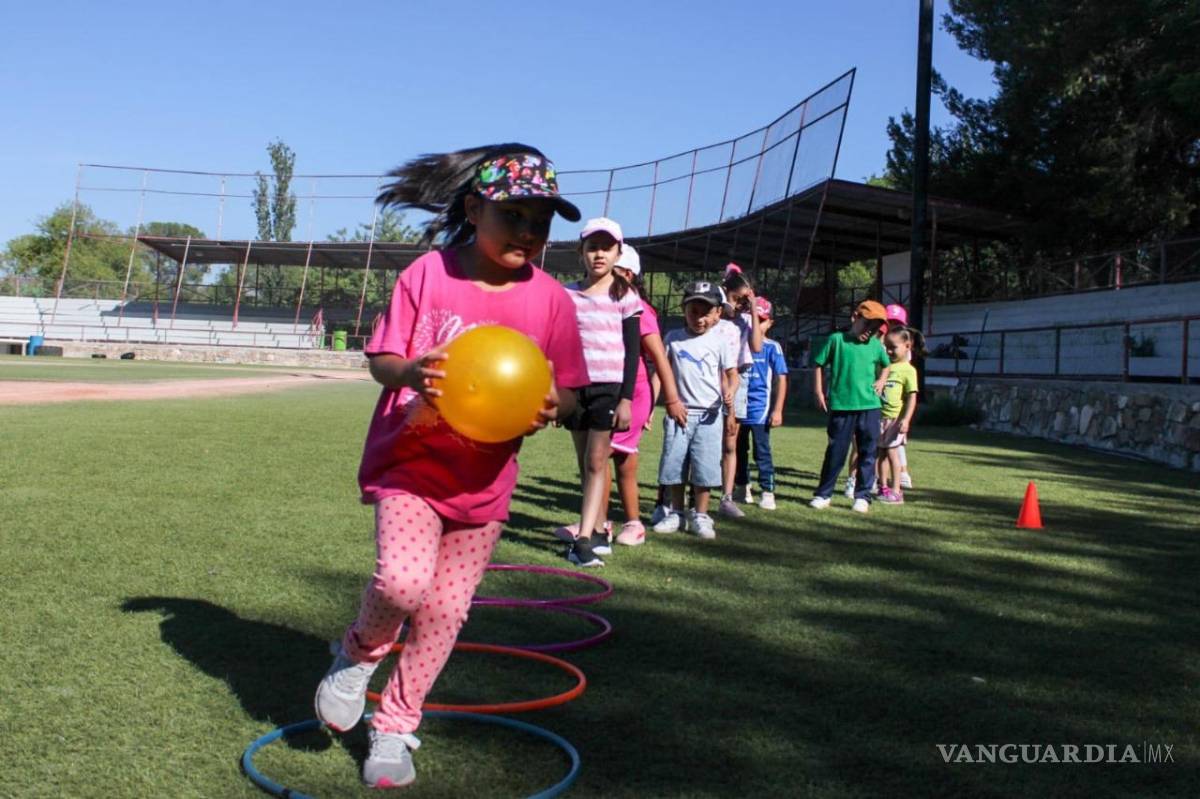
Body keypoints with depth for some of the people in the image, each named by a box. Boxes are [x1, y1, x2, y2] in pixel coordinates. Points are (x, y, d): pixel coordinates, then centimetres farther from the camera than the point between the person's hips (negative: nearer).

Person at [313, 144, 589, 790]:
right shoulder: (428, 275, -7)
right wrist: (409, 372, -26)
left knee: (445, 611, 7)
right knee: (403, 579, -23)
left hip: (484, 479, 3)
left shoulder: (551, 300, -3)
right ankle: (360, 652, 13)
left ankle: (393, 728, 28)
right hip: (413, 459, -2)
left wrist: (551, 405, -21)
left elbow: (566, 390, 3)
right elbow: (381, 358, -3)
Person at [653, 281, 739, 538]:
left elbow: (732, 374, -1)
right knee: (673, 464, 5)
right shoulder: (673, 338, 6)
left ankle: (700, 515, 11)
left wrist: (730, 392, -21)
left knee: (704, 466, -2)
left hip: (709, 413, -2)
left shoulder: (721, 341, 0)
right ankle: (676, 512, 19)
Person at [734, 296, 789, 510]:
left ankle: (768, 492, 3)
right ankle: (742, 488, 27)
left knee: (762, 451, -4)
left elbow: (781, 379, -5)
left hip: (760, 408, -4)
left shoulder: (772, 347, -3)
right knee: (738, 449, 14)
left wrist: (778, 410, -11)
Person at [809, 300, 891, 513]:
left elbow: (885, 365, 27)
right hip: (841, 406, -3)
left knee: (868, 453, 6)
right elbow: (819, 364, 4)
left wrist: (881, 381, 11)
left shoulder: (875, 345, 7)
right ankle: (823, 494, 16)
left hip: (869, 406, 3)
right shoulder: (836, 339, -2)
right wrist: (819, 392, 0)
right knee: (835, 452, 4)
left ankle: (863, 496, 17)